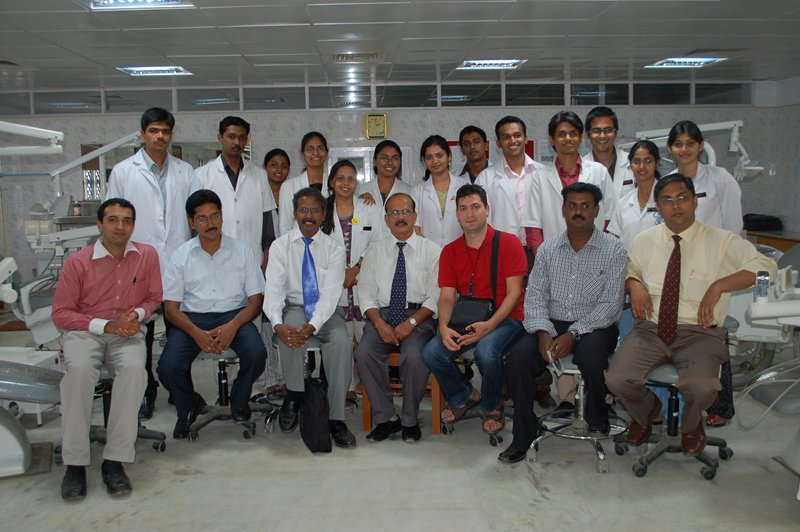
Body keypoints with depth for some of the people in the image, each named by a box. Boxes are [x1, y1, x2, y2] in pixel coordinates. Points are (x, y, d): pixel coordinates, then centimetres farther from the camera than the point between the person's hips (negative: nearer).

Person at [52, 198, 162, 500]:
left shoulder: (147, 255, 2)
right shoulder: (77, 262, -4)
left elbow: (154, 298, 15)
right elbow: (60, 314, -2)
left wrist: (139, 313, -8)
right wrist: (105, 325, -13)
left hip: (127, 333, 1)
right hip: (84, 331, -1)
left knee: (134, 367, -32)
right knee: (79, 369, -34)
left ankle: (115, 460, -25)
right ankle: (75, 462, -23)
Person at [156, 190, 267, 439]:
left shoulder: (243, 251, 5)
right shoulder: (181, 256, 6)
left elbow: (256, 300, 2)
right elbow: (171, 306, 2)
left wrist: (233, 326, -18)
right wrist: (196, 333, -17)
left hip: (234, 315, 0)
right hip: (193, 318, 1)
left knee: (256, 354, -29)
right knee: (168, 367, -25)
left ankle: (239, 402, 6)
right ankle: (189, 407, 12)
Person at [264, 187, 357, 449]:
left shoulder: (334, 248, 0)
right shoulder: (281, 246, 2)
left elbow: (331, 292, -12)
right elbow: (273, 289, -10)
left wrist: (312, 326, -31)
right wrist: (277, 324, -31)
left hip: (326, 311, 0)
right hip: (294, 308, 0)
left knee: (342, 341, -30)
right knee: (289, 334, -34)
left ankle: (336, 419, -20)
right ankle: (293, 397, -9)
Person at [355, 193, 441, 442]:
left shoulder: (432, 251, 7)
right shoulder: (374, 251, 14)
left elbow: (436, 296, 0)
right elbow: (366, 293, 8)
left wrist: (411, 323, -14)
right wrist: (380, 323, -10)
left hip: (419, 316, -2)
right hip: (382, 314, 3)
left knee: (414, 356, -32)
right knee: (364, 353, -26)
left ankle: (410, 420, -9)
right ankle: (385, 418, -10)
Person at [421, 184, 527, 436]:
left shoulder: (508, 243, -5)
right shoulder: (450, 251, 9)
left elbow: (514, 293, -10)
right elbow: (447, 296, 3)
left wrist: (489, 325, -24)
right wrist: (443, 327, -19)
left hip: (505, 318, -4)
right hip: (466, 320, 4)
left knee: (486, 351, -34)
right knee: (431, 352, -20)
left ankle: (491, 407, -1)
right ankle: (462, 396, 12)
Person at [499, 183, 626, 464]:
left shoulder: (613, 249, -1)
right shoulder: (548, 248, 9)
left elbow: (611, 303, -8)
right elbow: (535, 295, 4)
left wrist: (573, 333, -19)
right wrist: (543, 333, -14)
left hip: (593, 327, -2)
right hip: (551, 325, 3)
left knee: (590, 355, -35)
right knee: (517, 357, -24)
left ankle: (597, 420, -3)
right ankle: (524, 435, -9)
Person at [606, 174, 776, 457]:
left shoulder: (722, 242, 2)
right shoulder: (644, 241, 12)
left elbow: (766, 266, -6)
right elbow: (627, 269, 25)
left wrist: (718, 286, -18)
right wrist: (634, 284, -1)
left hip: (698, 332, -2)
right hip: (650, 330, 2)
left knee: (702, 387, -31)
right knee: (617, 379, -22)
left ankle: (691, 424, 11)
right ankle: (645, 412, 18)